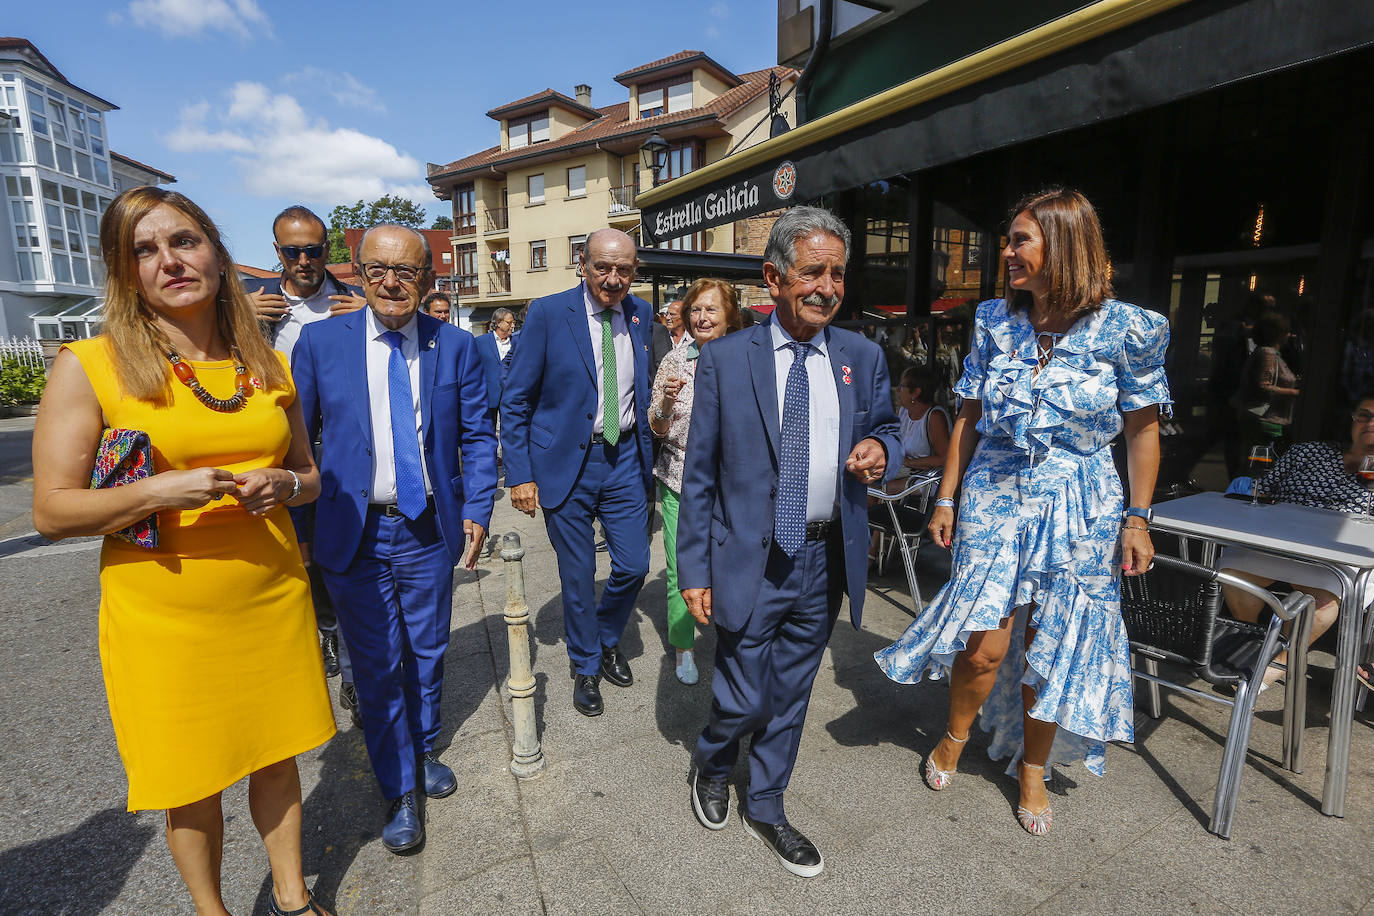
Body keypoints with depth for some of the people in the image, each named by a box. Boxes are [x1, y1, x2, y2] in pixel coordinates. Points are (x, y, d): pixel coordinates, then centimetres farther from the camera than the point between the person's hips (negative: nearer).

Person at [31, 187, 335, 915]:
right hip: (164, 622, -3)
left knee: (277, 759, 17)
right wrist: (160, 491, -22)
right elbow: (51, 512, -7)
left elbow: (308, 473, 13)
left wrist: (283, 487, -9)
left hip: (273, 604, 3)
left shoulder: (269, 365, 5)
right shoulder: (87, 367, -6)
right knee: (191, 786, 14)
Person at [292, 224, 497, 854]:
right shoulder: (320, 342, -2)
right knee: (376, 666, 8)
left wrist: (477, 510, -7)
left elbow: (477, 436, 2)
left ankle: (424, 751, 44)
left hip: (430, 529, 1)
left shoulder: (456, 346, 0)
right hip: (354, 533, -1)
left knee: (427, 653, 17)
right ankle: (399, 791, 29)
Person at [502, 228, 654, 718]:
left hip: (625, 458, 4)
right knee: (577, 576, 9)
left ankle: (607, 638, 39)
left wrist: (646, 450, 10)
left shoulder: (641, 315, 4)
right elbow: (515, 401, -7)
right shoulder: (548, 313, -9)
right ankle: (585, 666, 33)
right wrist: (520, 474, -11)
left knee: (634, 566, 8)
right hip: (566, 461, -3)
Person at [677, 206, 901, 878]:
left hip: (825, 563, 4)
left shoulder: (863, 357, 3)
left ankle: (765, 806, 43)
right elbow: (698, 474, -4)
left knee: (791, 696, 18)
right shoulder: (724, 359, -6)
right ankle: (711, 765, 42)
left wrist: (880, 449, -10)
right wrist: (694, 569, -6)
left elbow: (885, 429, 16)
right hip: (751, 562, -3)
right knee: (744, 701, 6)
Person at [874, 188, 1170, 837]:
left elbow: (1142, 426, 1)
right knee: (984, 644, -2)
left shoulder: (1126, 329, -8)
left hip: (1078, 508, -1)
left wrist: (1138, 518, -2)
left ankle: (1033, 769, 34)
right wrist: (946, 497, 4)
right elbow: (970, 416, 5)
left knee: (1053, 651, 8)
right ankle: (955, 738, 30)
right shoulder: (994, 321, 0)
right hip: (993, 494, 1)